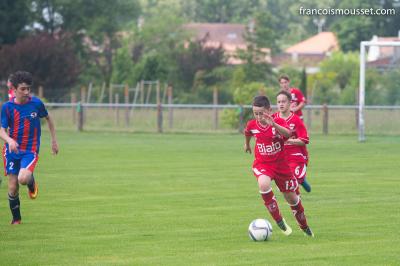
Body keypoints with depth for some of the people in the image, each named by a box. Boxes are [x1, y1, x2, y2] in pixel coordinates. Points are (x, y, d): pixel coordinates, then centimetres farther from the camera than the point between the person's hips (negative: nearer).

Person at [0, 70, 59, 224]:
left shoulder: (36, 103, -6)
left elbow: (48, 119, 13)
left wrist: (54, 140, 15)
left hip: (30, 150, -1)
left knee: (23, 179, -27)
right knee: (13, 187, 1)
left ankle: (32, 183, 10)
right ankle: (16, 219, 22)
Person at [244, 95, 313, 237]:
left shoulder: (279, 122, -16)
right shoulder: (252, 124, -8)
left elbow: (288, 134, -39)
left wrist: (274, 124, -55)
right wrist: (247, 144, 34)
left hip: (281, 164, 0)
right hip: (262, 164, 0)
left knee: (291, 197, 11)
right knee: (264, 184, -34)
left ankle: (304, 227, 37)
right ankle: (279, 220, -20)